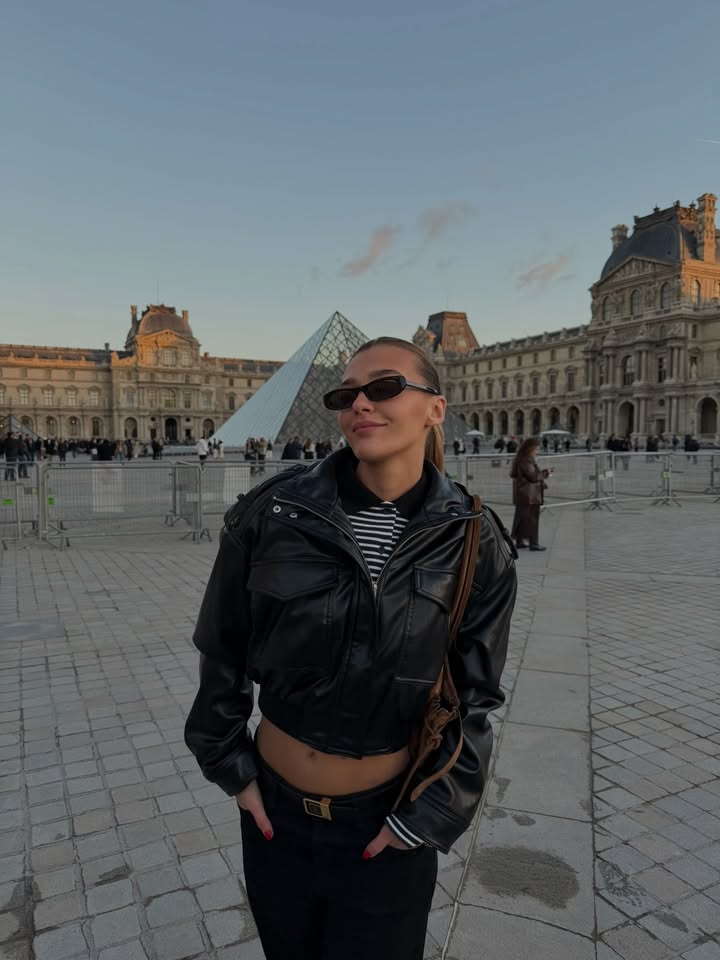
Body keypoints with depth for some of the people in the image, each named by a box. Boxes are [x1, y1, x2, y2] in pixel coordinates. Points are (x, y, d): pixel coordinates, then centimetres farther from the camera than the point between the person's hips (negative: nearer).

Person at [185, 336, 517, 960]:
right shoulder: (272, 513, -13)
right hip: (274, 812, 2)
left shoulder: (474, 544, -12)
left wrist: (427, 816, -6)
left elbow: (473, 698, -5)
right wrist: (231, 765, 1)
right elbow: (222, 649, -1)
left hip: (386, 826, -1)